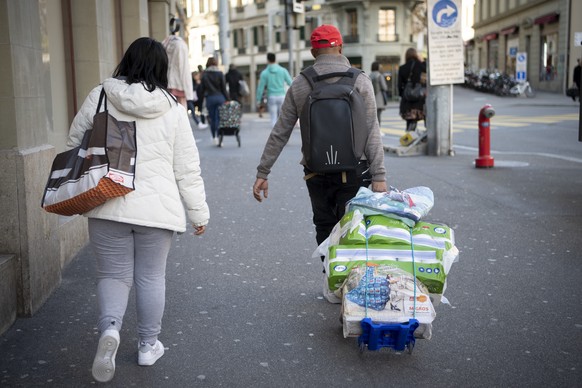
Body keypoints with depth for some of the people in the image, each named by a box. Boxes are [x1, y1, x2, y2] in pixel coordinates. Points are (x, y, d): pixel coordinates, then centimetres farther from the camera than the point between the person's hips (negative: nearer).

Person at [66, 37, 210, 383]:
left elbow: (75, 146, 6)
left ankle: (110, 328, -13)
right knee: (151, 277, 15)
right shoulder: (172, 109, -3)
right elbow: (188, 169, -1)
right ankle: (149, 345, 25)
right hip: (158, 208, 0)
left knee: (113, 275, 12)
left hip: (108, 207, 0)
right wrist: (199, 212, 7)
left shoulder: (99, 97, -2)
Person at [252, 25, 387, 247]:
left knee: (325, 229, 13)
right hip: (352, 172, -2)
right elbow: (371, 133, -7)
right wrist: (379, 175, -6)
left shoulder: (299, 84, 4)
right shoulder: (359, 81, -2)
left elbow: (279, 134, 5)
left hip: (316, 174, 2)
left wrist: (262, 173, 10)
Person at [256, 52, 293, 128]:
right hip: (282, 96, 1)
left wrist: (258, 100, 5)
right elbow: (291, 83, 1)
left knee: (273, 119, 3)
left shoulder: (264, 73, -3)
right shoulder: (283, 70, 0)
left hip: (271, 98, -1)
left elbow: (260, 87, -3)